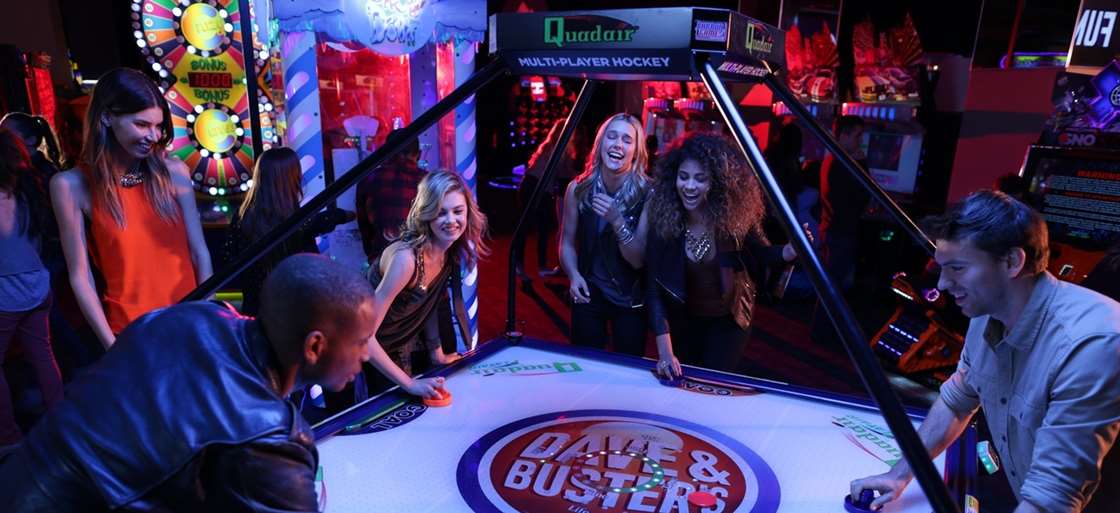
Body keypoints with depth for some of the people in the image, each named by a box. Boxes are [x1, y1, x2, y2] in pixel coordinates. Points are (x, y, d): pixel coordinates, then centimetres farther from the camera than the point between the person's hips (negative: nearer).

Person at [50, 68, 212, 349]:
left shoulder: (174, 172, -4)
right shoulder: (72, 185, -8)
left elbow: (200, 253, -1)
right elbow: (80, 275, -6)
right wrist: (112, 345, -9)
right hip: (129, 331, -2)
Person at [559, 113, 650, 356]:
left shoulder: (647, 194, -15)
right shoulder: (579, 188, -9)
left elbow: (639, 260, -14)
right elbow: (567, 243, 2)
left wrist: (617, 221, -28)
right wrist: (574, 275, -16)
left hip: (630, 298, -1)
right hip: (588, 294, 1)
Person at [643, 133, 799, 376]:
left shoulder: (734, 215, -23)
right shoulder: (661, 220, -24)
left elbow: (760, 253, -7)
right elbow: (654, 288, -24)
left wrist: (789, 251, -32)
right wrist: (665, 351, -32)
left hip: (728, 319, -1)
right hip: (683, 318, 1)